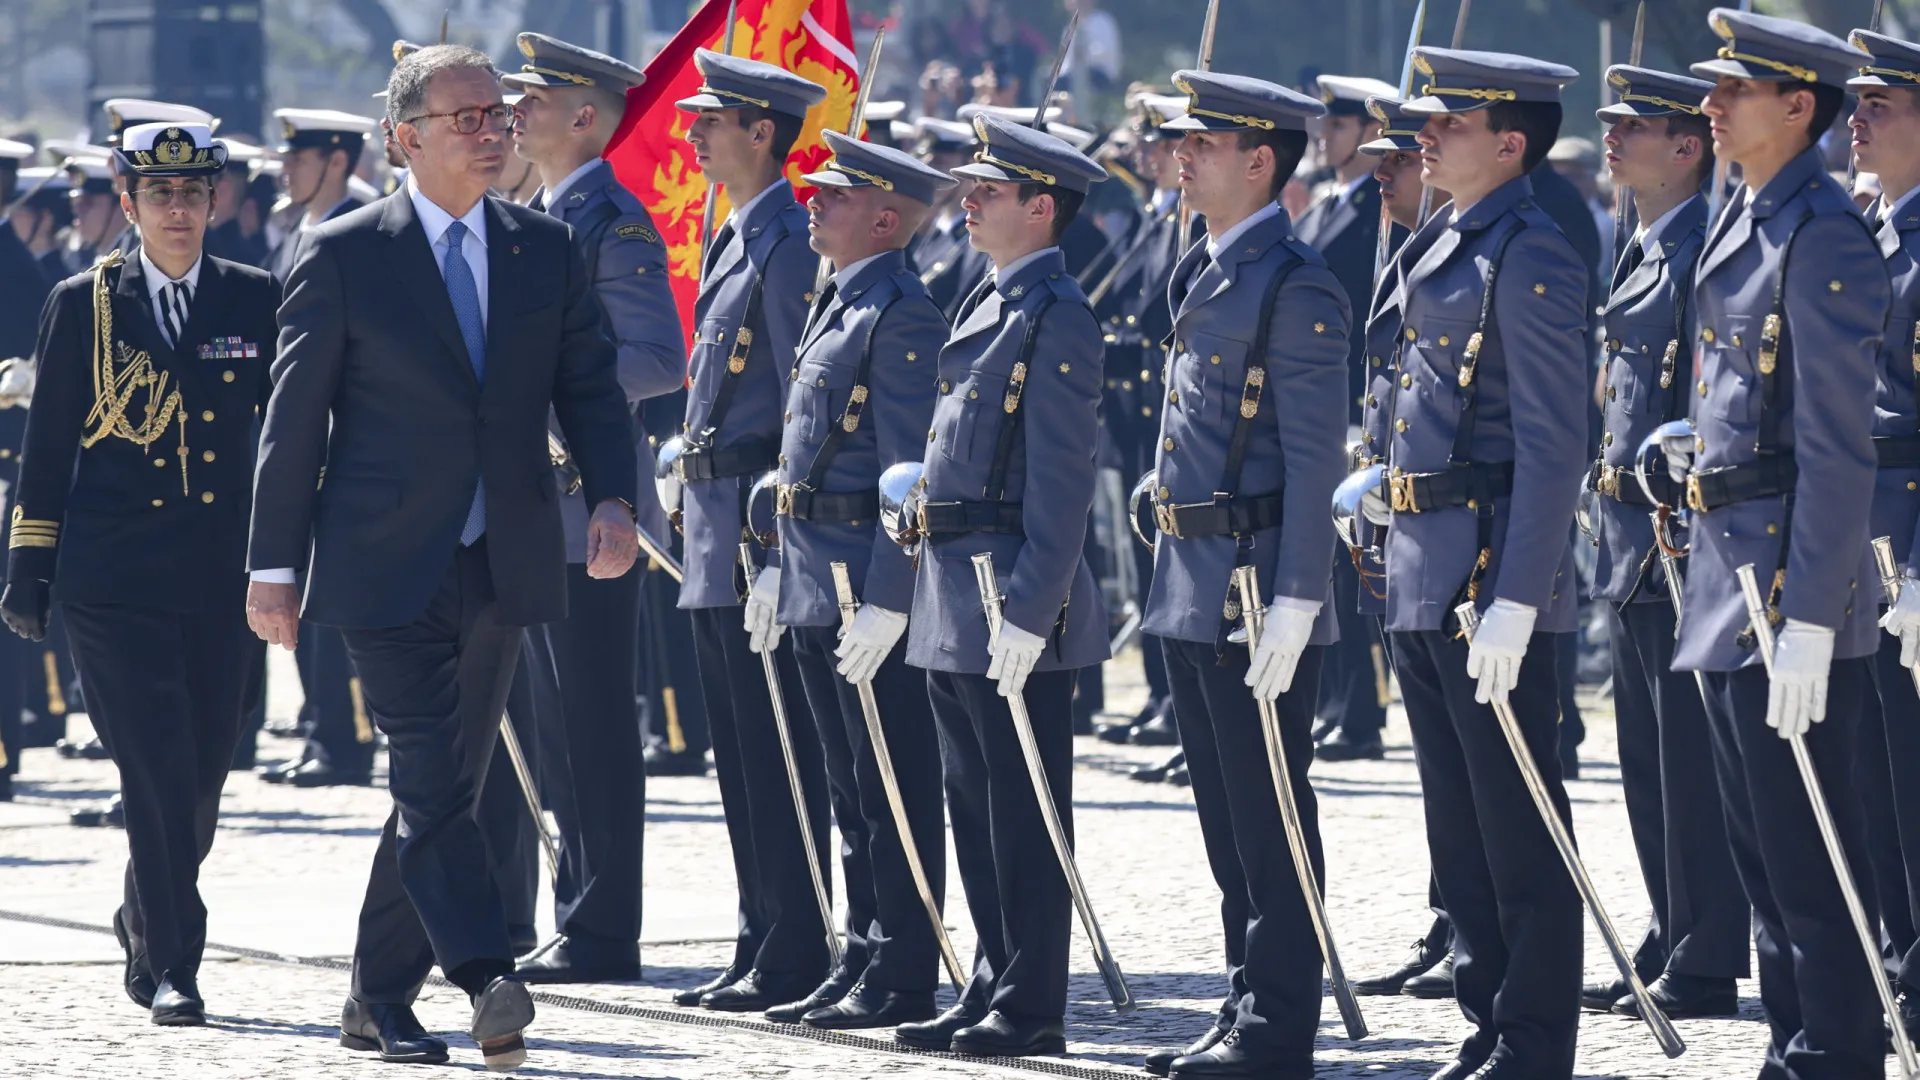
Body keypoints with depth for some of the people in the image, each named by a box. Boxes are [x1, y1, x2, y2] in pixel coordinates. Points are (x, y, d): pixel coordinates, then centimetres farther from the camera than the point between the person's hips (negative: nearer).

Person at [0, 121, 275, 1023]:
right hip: (114, 577, -2)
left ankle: (146, 927, 31)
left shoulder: (254, 302, 7)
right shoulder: (83, 306, 4)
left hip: (219, 576, 2)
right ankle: (171, 965, -7)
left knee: (201, 777, 7)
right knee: (157, 772, -11)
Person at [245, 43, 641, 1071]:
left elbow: (590, 388, 9)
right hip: (387, 568, -5)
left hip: (503, 564, 5)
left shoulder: (545, 250, 8)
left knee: (443, 789, 11)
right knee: (433, 782, -16)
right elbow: (294, 417, -2)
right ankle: (489, 985, -26)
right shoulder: (342, 254, -4)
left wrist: (613, 498, -10)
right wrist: (273, 564, -4)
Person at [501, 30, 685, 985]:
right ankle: (580, 918, 17)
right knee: (557, 726, 12)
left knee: (596, 727, -7)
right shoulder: (539, 219, 17)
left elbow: (660, 362, -19)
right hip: (535, 507, 10)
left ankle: (603, 935, -5)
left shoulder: (613, 224, -12)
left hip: (590, 504, -10)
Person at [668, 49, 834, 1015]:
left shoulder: (791, 246, -14)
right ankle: (760, 950, 17)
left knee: (776, 755, -6)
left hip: (761, 528, -10)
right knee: (739, 753, 12)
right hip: (718, 535, 10)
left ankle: (794, 962, -3)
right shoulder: (735, 241, 16)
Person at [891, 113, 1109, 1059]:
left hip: (1012, 598, -10)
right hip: (954, 599, 10)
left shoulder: (1055, 317, -14)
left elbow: (1060, 481, -18)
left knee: (1022, 809, -4)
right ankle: (994, 989, 20)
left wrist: (1029, 612, -21)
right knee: (976, 804, 13)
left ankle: (1032, 1009, 0)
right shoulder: (989, 306, 16)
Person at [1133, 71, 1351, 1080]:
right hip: (1191, 587, 9)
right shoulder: (1200, 273, 14)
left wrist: (1293, 602, -21)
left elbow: (1313, 456, -17)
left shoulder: (1296, 287, -13)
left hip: (1255, 585, -9)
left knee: (1269, 821, -4)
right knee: (1226, 820, 13)